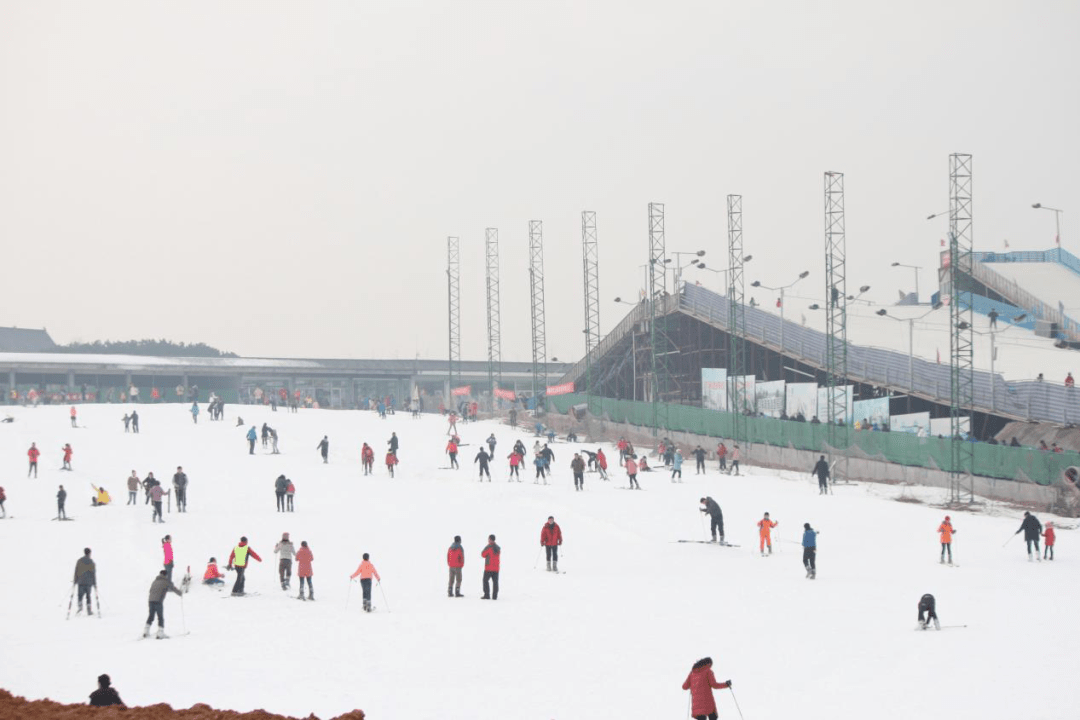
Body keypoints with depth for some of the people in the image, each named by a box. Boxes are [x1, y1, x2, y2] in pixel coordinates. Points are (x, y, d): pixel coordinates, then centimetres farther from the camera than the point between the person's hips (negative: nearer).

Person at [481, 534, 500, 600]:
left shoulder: (489, 547, -13)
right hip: (496, 568, 6)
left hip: (489, 568, -6)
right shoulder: (498, 548, 7)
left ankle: (487, 595, -4)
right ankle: (495, 596, 1)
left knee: (485, 581, 3)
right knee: (495, 582, 5)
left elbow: (483, 555, -3)